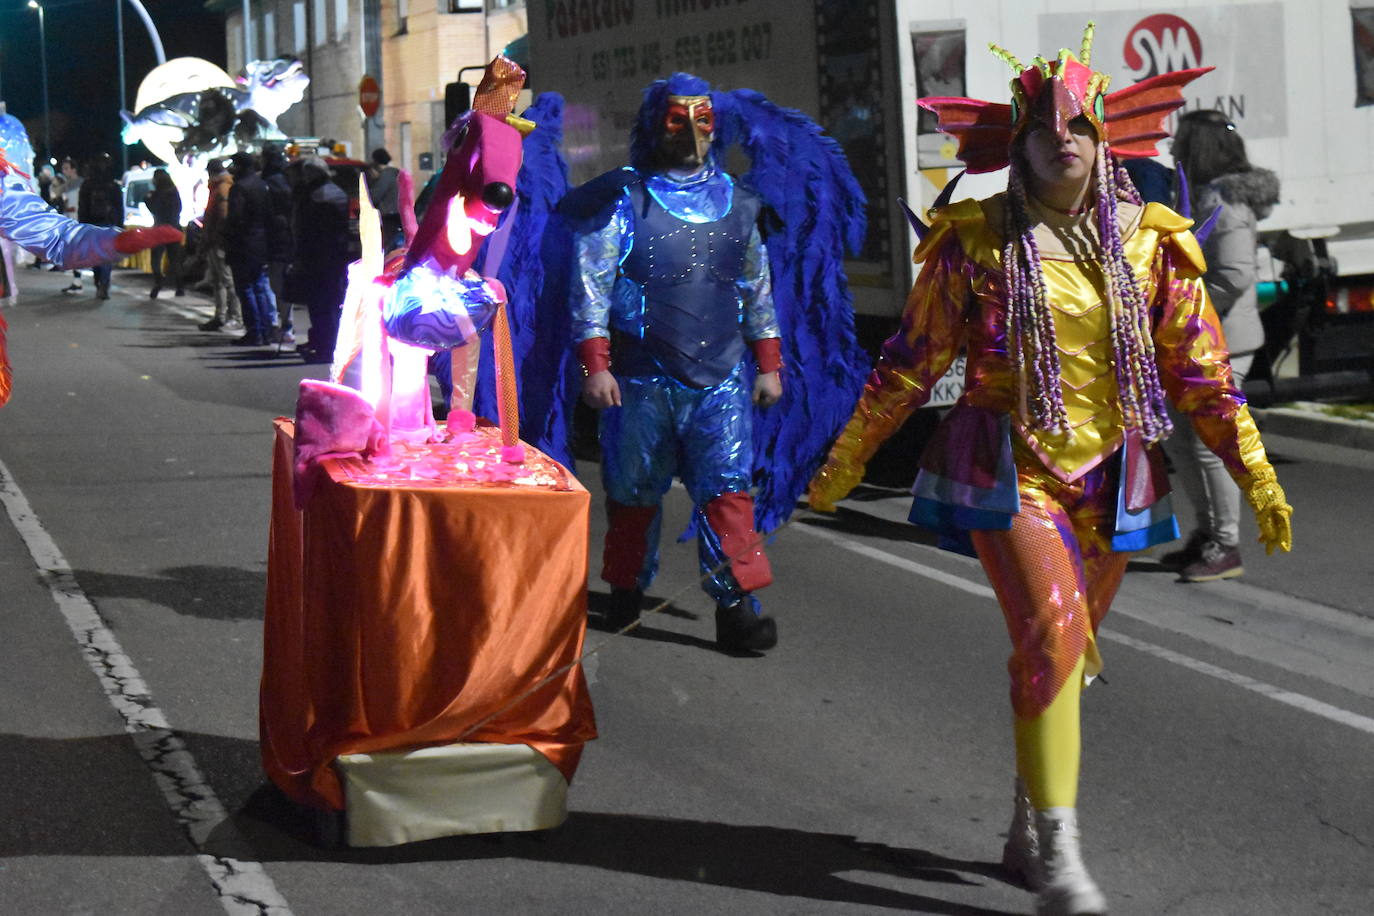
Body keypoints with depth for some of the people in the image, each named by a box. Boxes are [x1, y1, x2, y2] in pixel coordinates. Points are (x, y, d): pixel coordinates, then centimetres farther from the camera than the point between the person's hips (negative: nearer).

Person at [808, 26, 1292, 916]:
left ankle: (1027, 829, 29)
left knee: (1061, 651, 12)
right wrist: (847, 458, 8)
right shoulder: (976, 242, -3)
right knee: (1052, 635, -17)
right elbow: (912, 360, 5)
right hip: (1009, 469, -3)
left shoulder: (1151, 243, 3)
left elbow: (1202, 372, 6)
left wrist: (1258, 476, 4)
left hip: (1110, 476, 3)